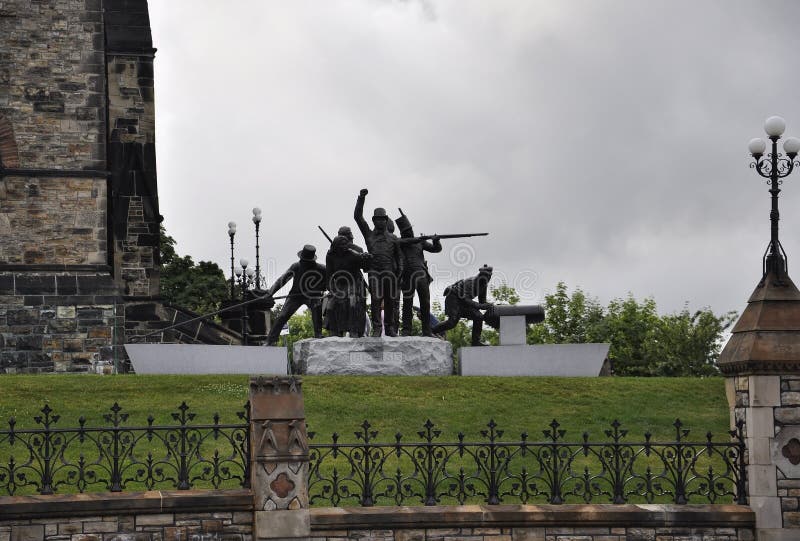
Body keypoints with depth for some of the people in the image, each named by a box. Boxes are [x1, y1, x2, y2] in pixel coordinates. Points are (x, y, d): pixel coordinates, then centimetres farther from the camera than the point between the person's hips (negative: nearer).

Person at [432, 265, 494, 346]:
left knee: (478, 317, -6)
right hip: (453, 298, -8)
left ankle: (476, 342, -3)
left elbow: (482, 302, 8)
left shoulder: (484, 285, 0)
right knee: (452, 321, -25)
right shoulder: (470, 282, -26)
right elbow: (466, 299, -35)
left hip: (463, 302, 8)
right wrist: (480, 306, -44)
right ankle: (432, 331, -12)